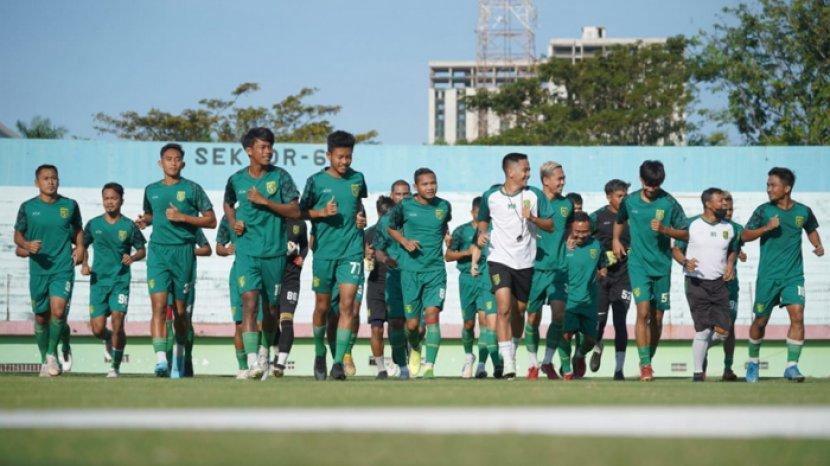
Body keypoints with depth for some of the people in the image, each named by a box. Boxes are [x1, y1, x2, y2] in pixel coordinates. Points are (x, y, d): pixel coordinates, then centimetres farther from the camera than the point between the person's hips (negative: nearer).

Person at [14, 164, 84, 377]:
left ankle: (52, 354, 0)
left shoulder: (70, 205, 4)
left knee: (58, 311, -19)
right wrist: (26, 245, -11)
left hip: (63, 269, -1)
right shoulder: (28, 207, 2)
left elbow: (78, 229, 19)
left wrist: (80, 246, 2)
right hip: (38, 269, 1)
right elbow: (18, 234, 10)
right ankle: (45, 359, 26)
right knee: (41, 317, 8)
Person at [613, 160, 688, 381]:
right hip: (638, 264, -1)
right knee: (643, 312, -16)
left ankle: (648, 361, 23)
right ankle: (645, 364, -14)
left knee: (657, 317, 6)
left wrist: (664, 229, -15)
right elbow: (620, 220, 24)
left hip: (662, 266, 1)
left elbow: (684, 233, 0)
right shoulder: (630, 201, 2)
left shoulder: (669, 203, -4)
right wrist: (616, 240, 17)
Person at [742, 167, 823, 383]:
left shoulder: (803, 211, 2)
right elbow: (745, 236, -3)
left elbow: (811, 229, 22)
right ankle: (753, 362, 29)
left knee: (797, 316, -15)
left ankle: (791, 366, -11)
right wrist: (766, 227, -18)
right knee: (760, 320, 7)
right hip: (768, 276, -1)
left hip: (794, 275, 1)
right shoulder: (764, 210, -4)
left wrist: (818, 245, 3)